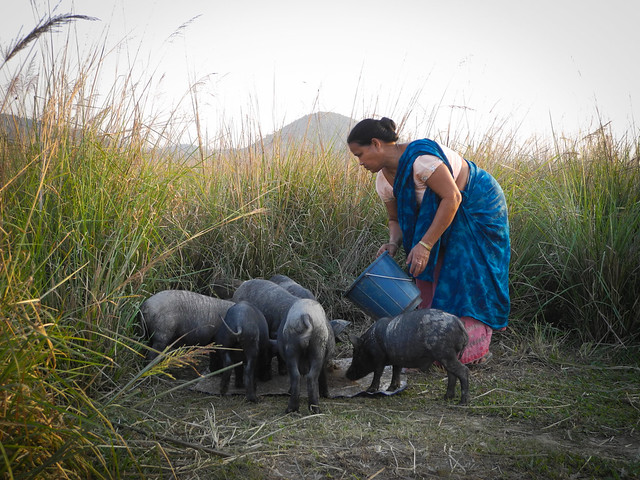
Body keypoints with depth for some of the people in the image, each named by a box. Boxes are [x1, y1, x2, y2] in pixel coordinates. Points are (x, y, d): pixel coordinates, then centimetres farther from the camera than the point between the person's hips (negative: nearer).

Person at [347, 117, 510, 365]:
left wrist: (425, 244, -35)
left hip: (478, 208, -8)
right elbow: (397, 219, 7)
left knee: (466, 276, -11)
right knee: (430, 273, 1)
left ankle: (474, 348, -4)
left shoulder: (420, 156, -32)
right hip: (440, 213, 8)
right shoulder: (384, 180, -5)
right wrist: (393, 243, -16)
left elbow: (453, 197, -33)